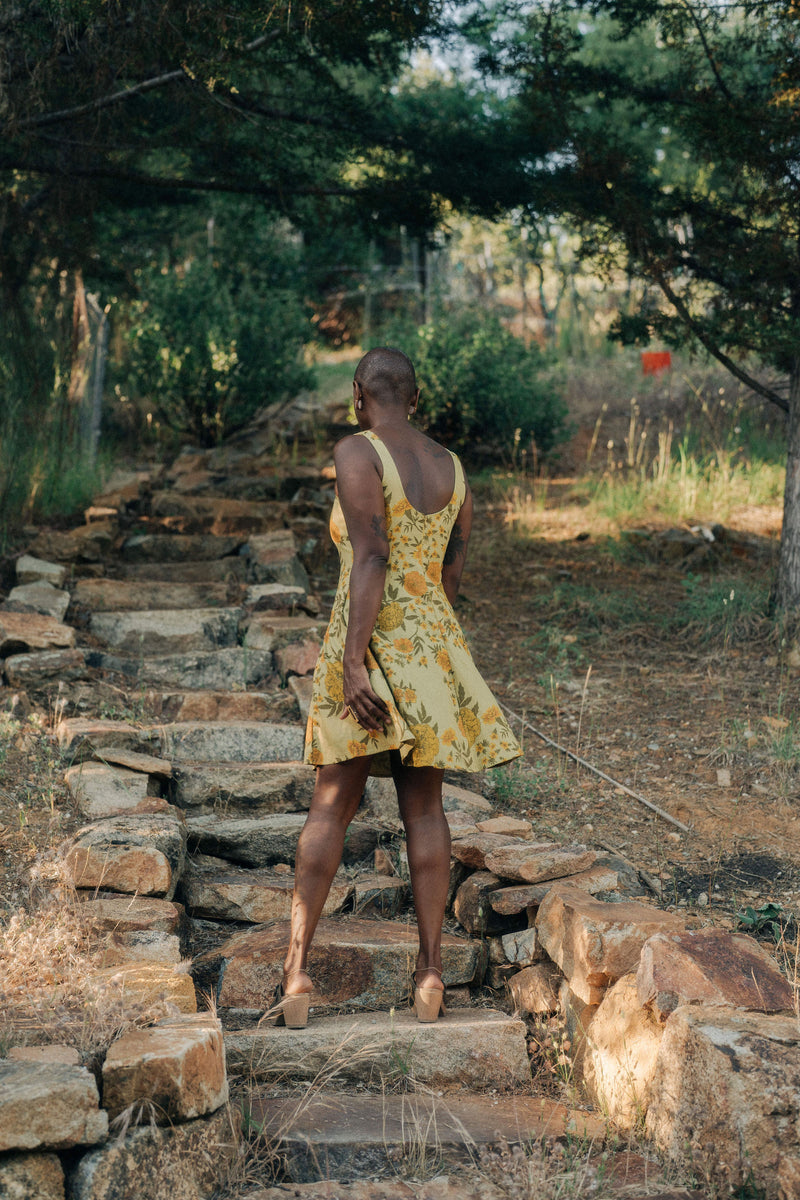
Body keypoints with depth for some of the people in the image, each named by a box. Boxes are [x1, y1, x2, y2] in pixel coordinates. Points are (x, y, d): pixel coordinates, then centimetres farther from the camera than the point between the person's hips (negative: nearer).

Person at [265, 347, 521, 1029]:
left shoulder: (357, 453, -10)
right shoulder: (452, 469, 10)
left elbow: (371, 559, -19)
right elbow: (452, 576, 13)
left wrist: (353, 662, -21)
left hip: (372, 641, -5)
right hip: (436, 641, 5)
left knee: (332, 806, 3)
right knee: (424, 806, 9)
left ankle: (297, 968, 3)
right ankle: (431, 968, 10)